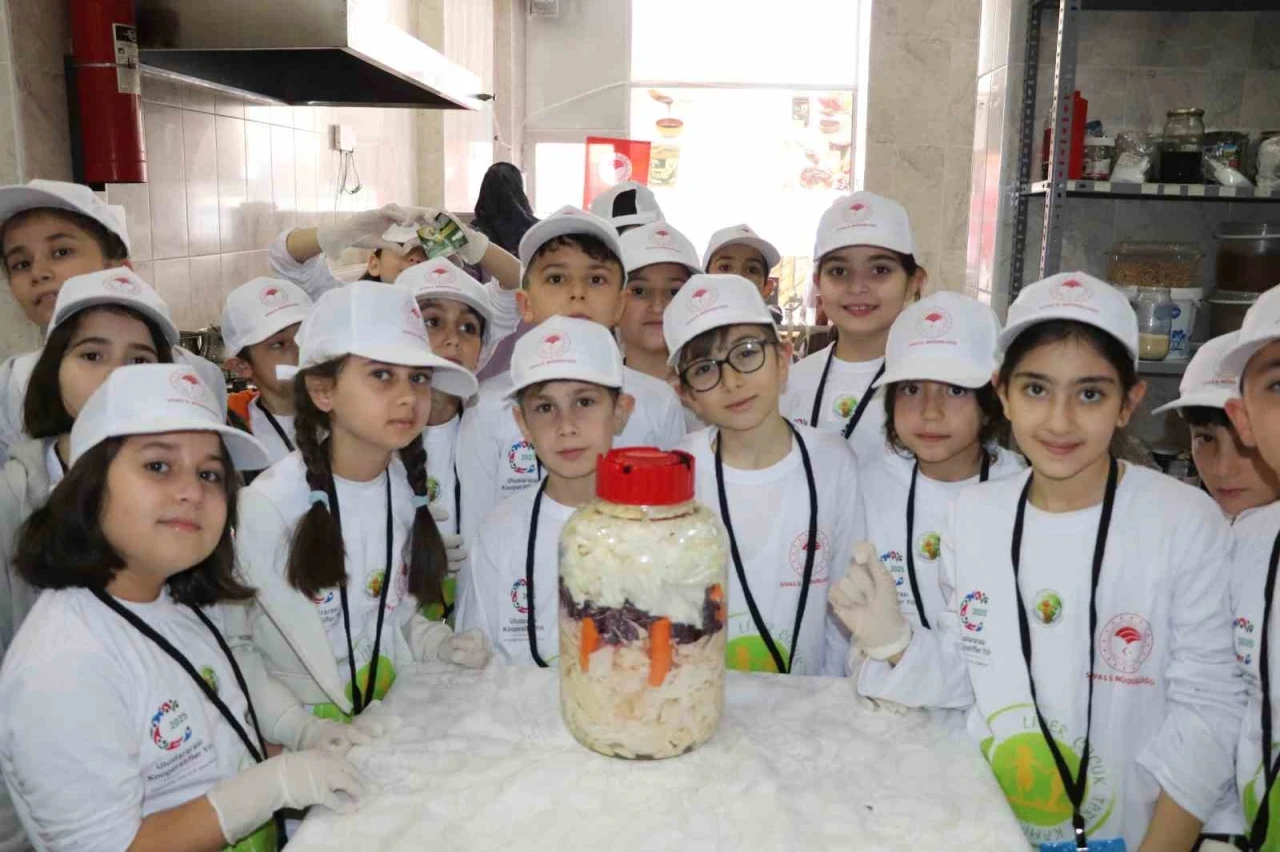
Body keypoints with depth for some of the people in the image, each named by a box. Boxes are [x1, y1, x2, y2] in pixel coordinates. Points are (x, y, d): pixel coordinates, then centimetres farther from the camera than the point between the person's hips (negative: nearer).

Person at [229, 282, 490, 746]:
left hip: (393, 720, 4)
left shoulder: (408, 486, -2)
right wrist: (299, 729, -19)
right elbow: (231, 644, -12)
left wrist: (442, 646, -4)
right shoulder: (267, 504, -17)